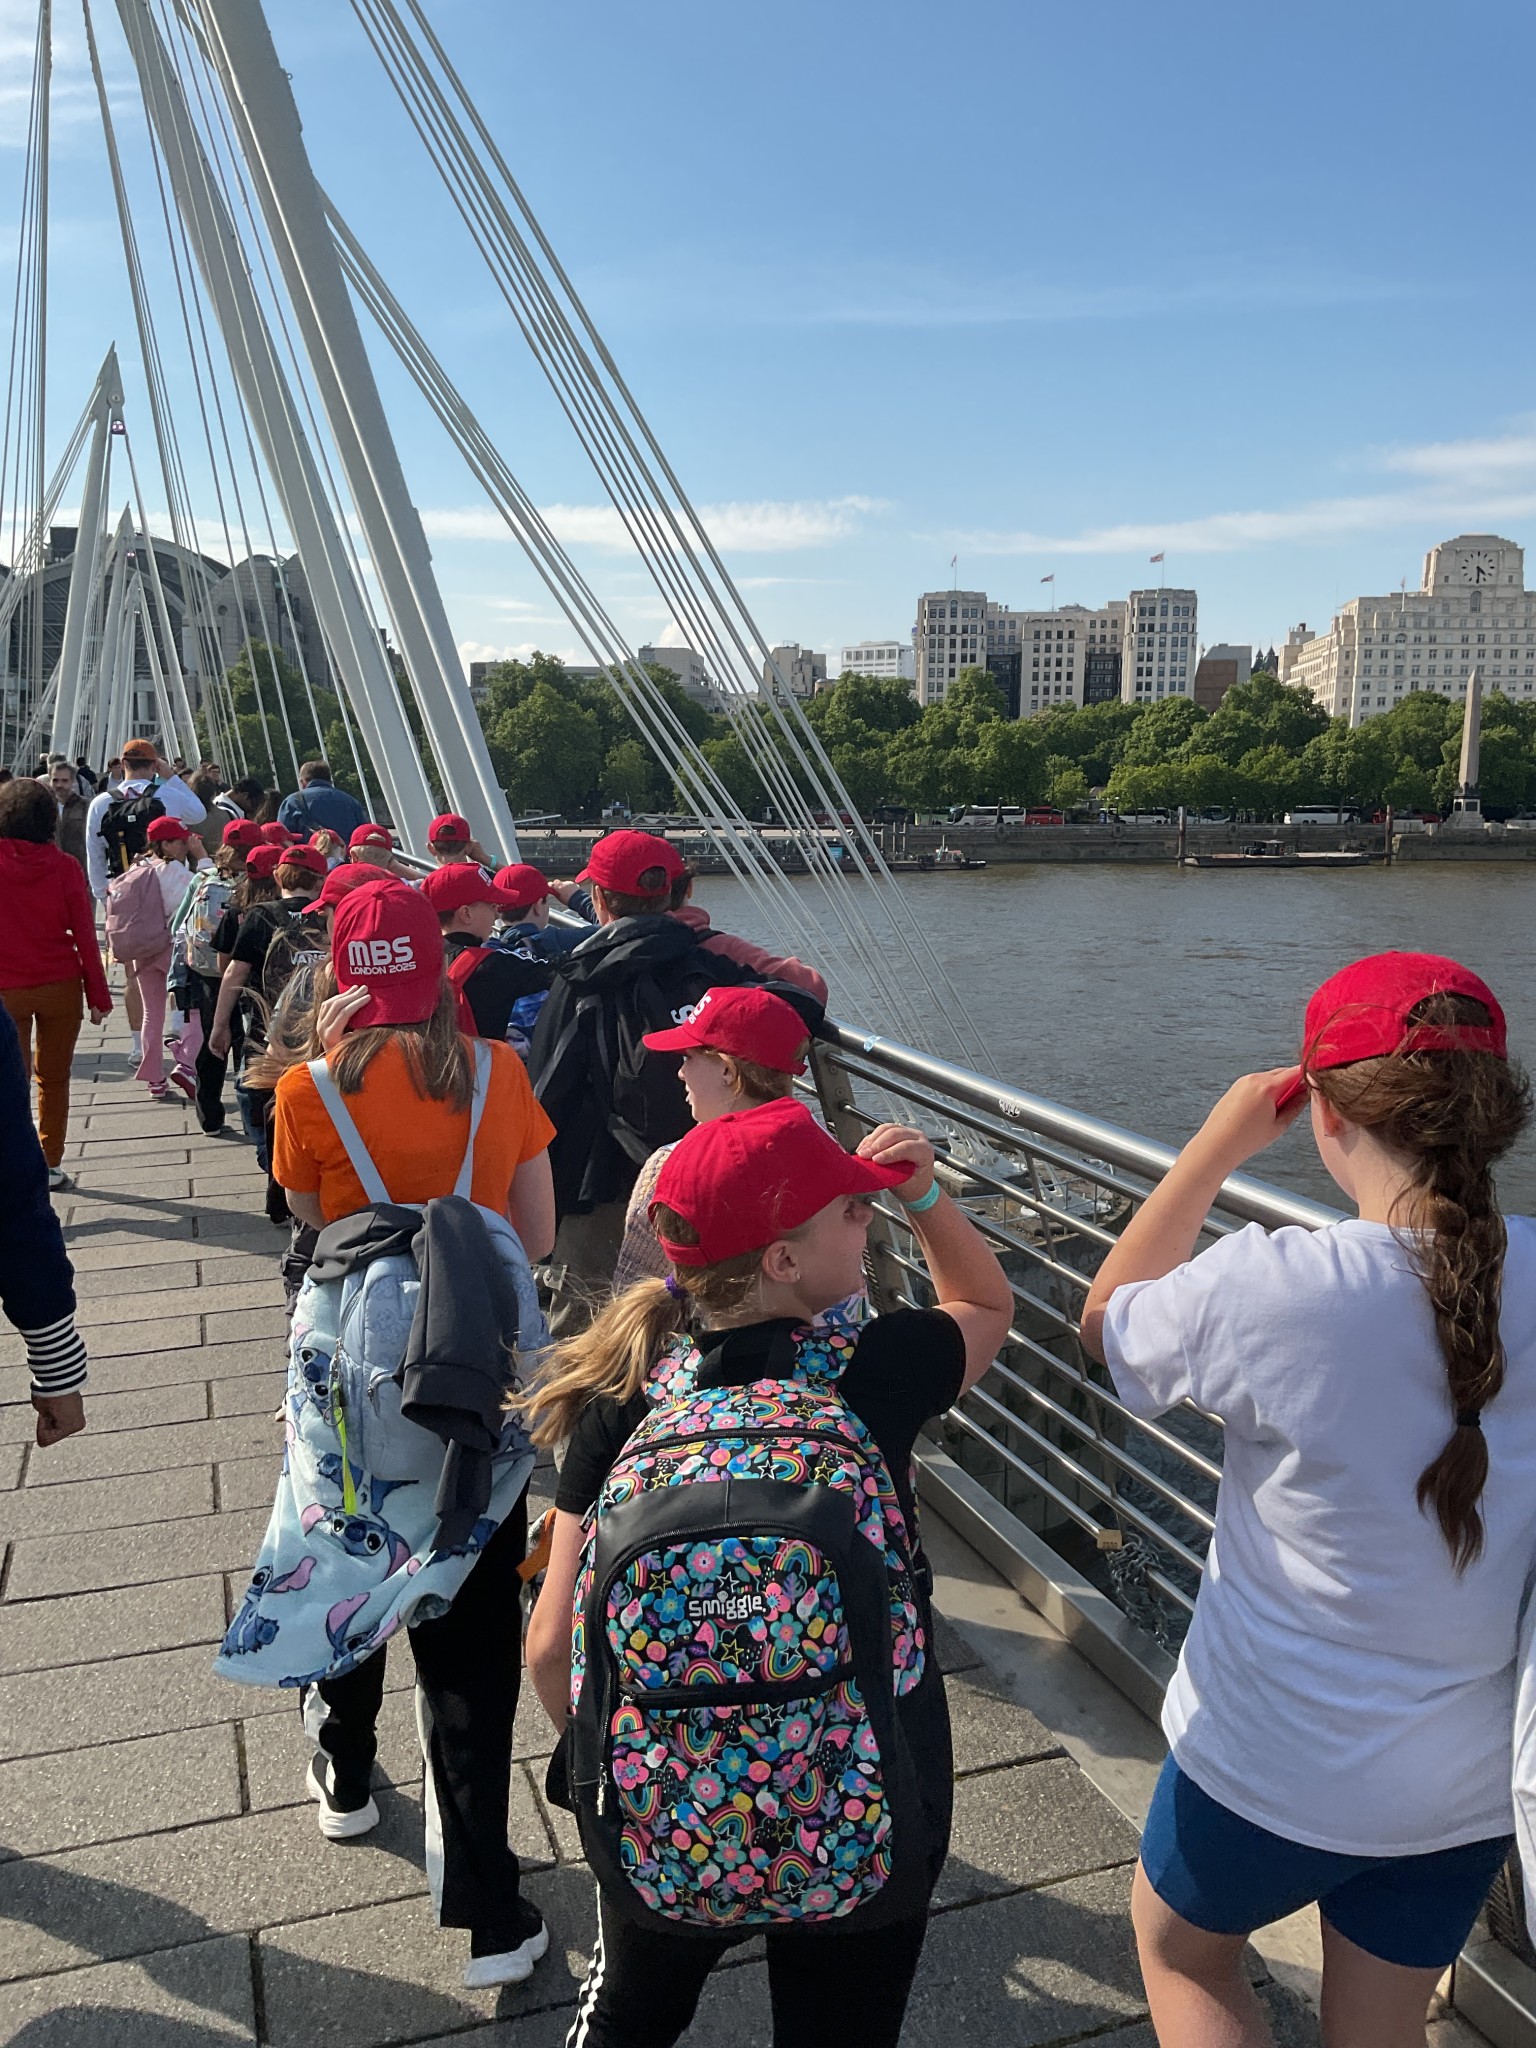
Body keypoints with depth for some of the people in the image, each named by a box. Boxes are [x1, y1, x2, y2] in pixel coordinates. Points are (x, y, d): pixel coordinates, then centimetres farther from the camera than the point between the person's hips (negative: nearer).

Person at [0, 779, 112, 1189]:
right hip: (60, 986, 1)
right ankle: (51, 1165, 19)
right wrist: (98, 996, 0)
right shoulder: (64, 866, -6)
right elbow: (85, 936, -6)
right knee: (54, 1078, 12)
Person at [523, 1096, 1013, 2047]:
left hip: (660, 1815, 2)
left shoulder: (626, 1399, -17)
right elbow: (990, 1304, 2)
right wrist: (925, 1191, -10)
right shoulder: (878, 1372, -21)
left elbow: (552, 1646, -13)